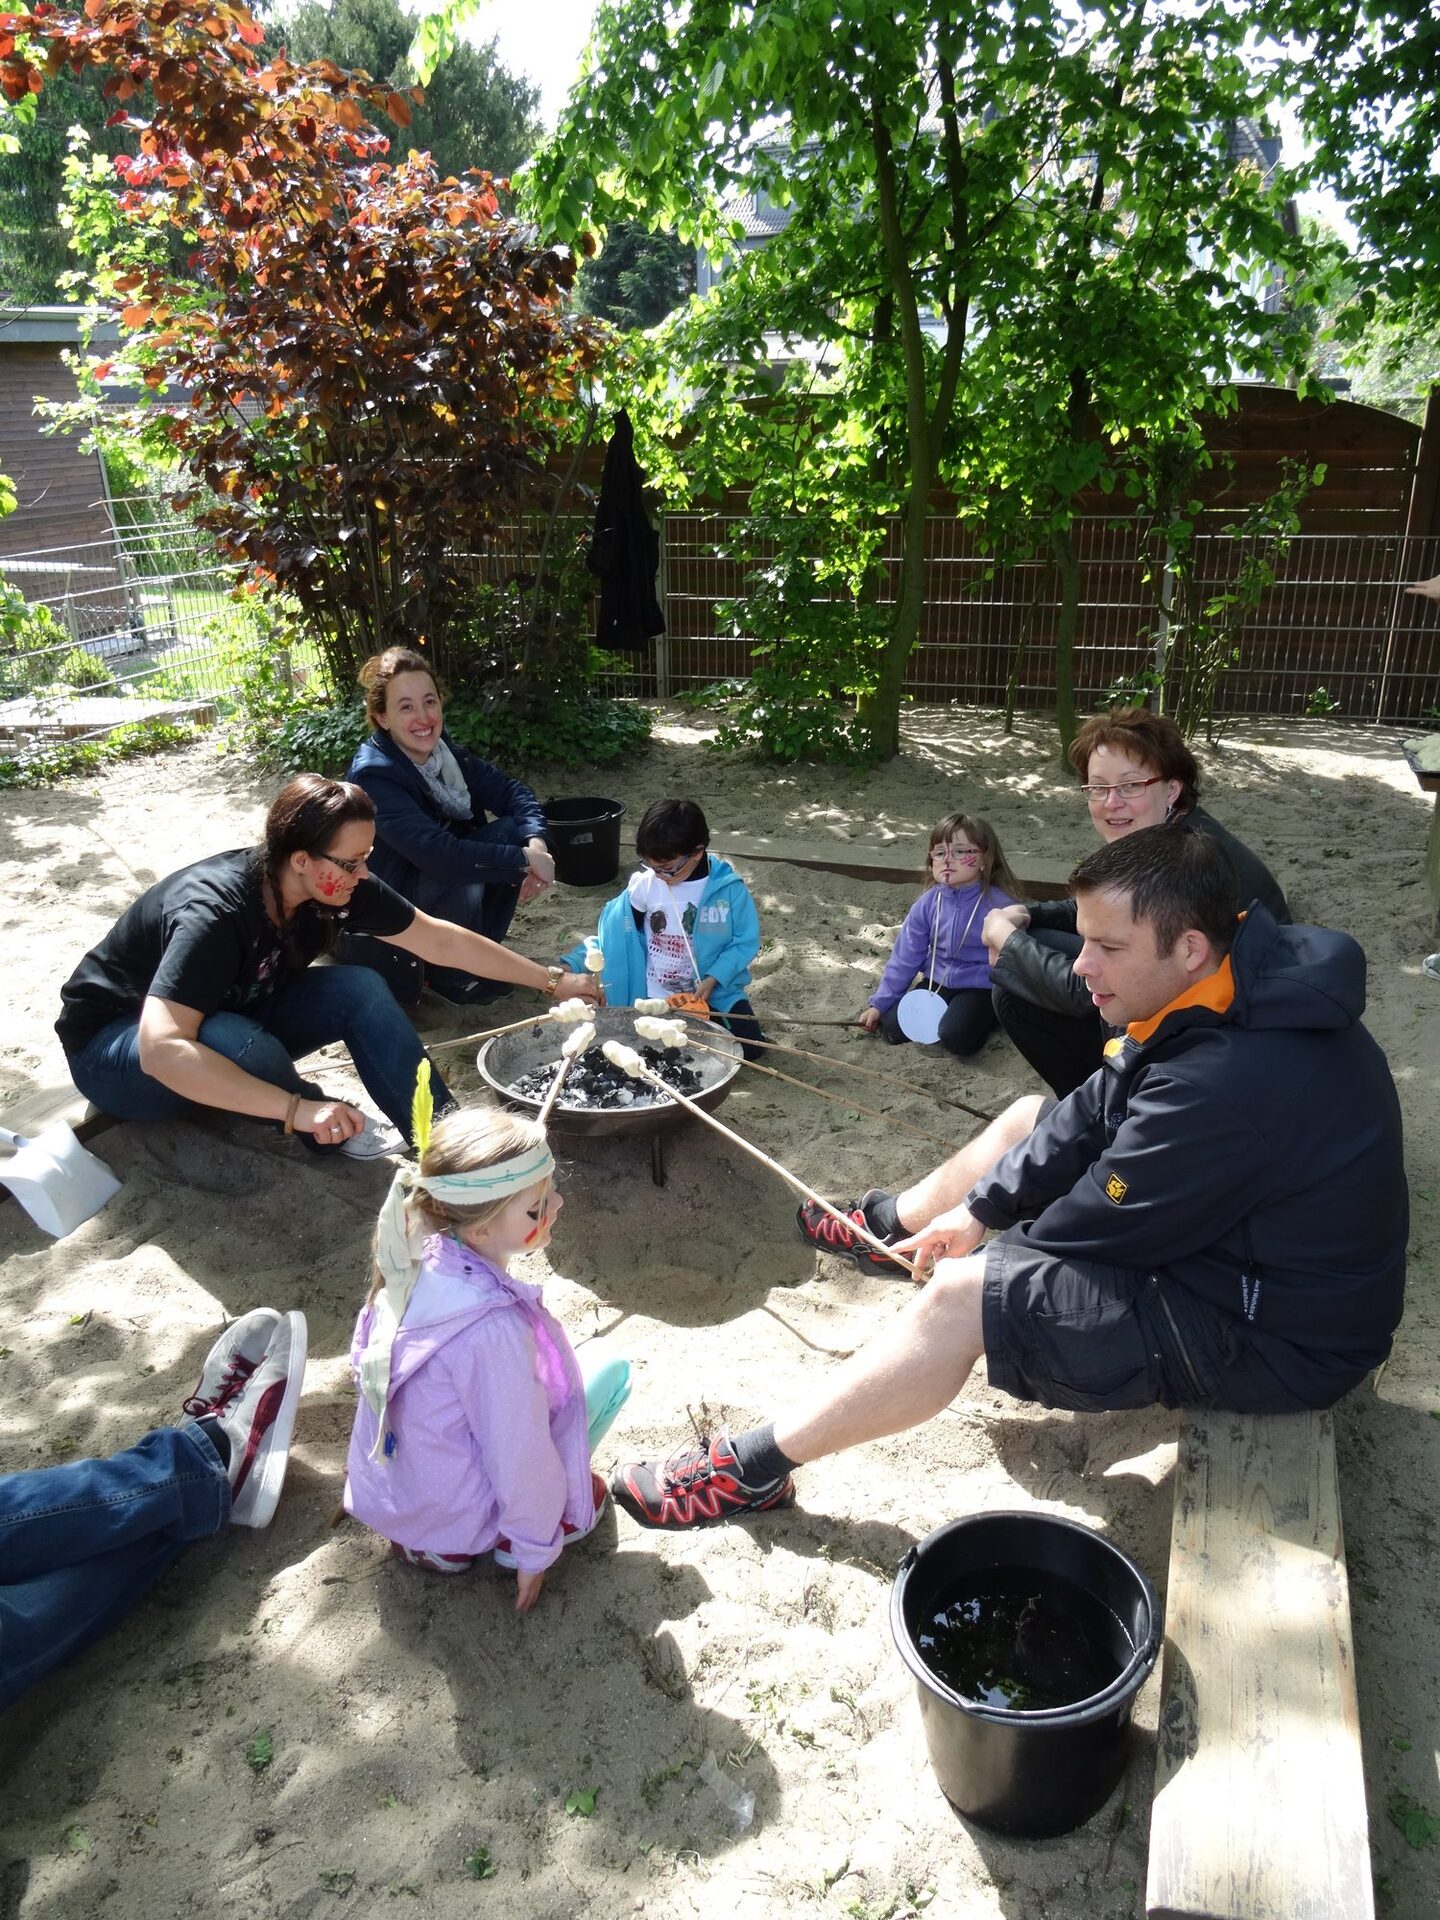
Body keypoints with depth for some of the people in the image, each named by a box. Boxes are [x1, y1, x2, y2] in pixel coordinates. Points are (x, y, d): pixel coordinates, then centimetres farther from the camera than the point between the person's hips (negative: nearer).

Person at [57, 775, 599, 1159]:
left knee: (359, 991, -18)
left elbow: (441, 940, -8)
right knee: (234, 1040, -39)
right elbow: (162, 1050, -46)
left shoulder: (335, 885, -17)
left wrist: (552, 980, -7)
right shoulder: (213, 912, -37)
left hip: (235, 1016, 6)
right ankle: (331, 1130, -11)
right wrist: (297, 1109, -50)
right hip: (116, 1048, -6)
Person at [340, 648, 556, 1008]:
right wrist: (524, 860, -31)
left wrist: (535, 843, -23)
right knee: (463, 872, -32)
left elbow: (511, 791, -3)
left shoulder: (442, 749, -5)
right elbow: (438, 854, -37)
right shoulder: (373, 776, -27)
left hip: (433, 885, 7)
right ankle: (453, 975, -5)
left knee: (511, 831, -10)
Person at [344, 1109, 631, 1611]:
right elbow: (520, 1455, -25)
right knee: (612, 1374, 0)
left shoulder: (419, 1261, -15)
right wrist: (534, 1551, -6)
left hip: (382, 1490, 7)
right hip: (449, 1522, -6)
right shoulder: (495, 1327, -37)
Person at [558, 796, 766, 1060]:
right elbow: (619, 935, -1)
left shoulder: (729, 889, -14)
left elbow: (745, 941, -5)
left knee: (750, 1047, -14)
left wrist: (714, 979, -18)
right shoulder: (644, 884, -10)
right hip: (653, 997, 1)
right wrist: (572, 966, -12)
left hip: (713, 992, -1)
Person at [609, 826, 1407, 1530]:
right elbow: (1088, 1118, 3)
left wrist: (990, 1240, -6)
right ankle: (897, 1220, 40)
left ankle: (755, 1468, -7)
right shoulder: (1213, 994, -5)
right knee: (1031, 1119, 14)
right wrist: (977, 1208, -1)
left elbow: (1105, 1224, -25)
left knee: (962, 1296, -19)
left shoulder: (1231, 1081, -37)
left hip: (1269, 1335, -9)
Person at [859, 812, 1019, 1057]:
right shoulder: (929, 903, -4)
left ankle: (982, 1017, 3)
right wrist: (879, 1004, 2)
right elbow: (905, 957, 2)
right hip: (937, 983, 5)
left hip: (980, 987, -5)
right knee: (893, 1027, -12)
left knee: (955, 1037, -29)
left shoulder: (999, 904, -18)